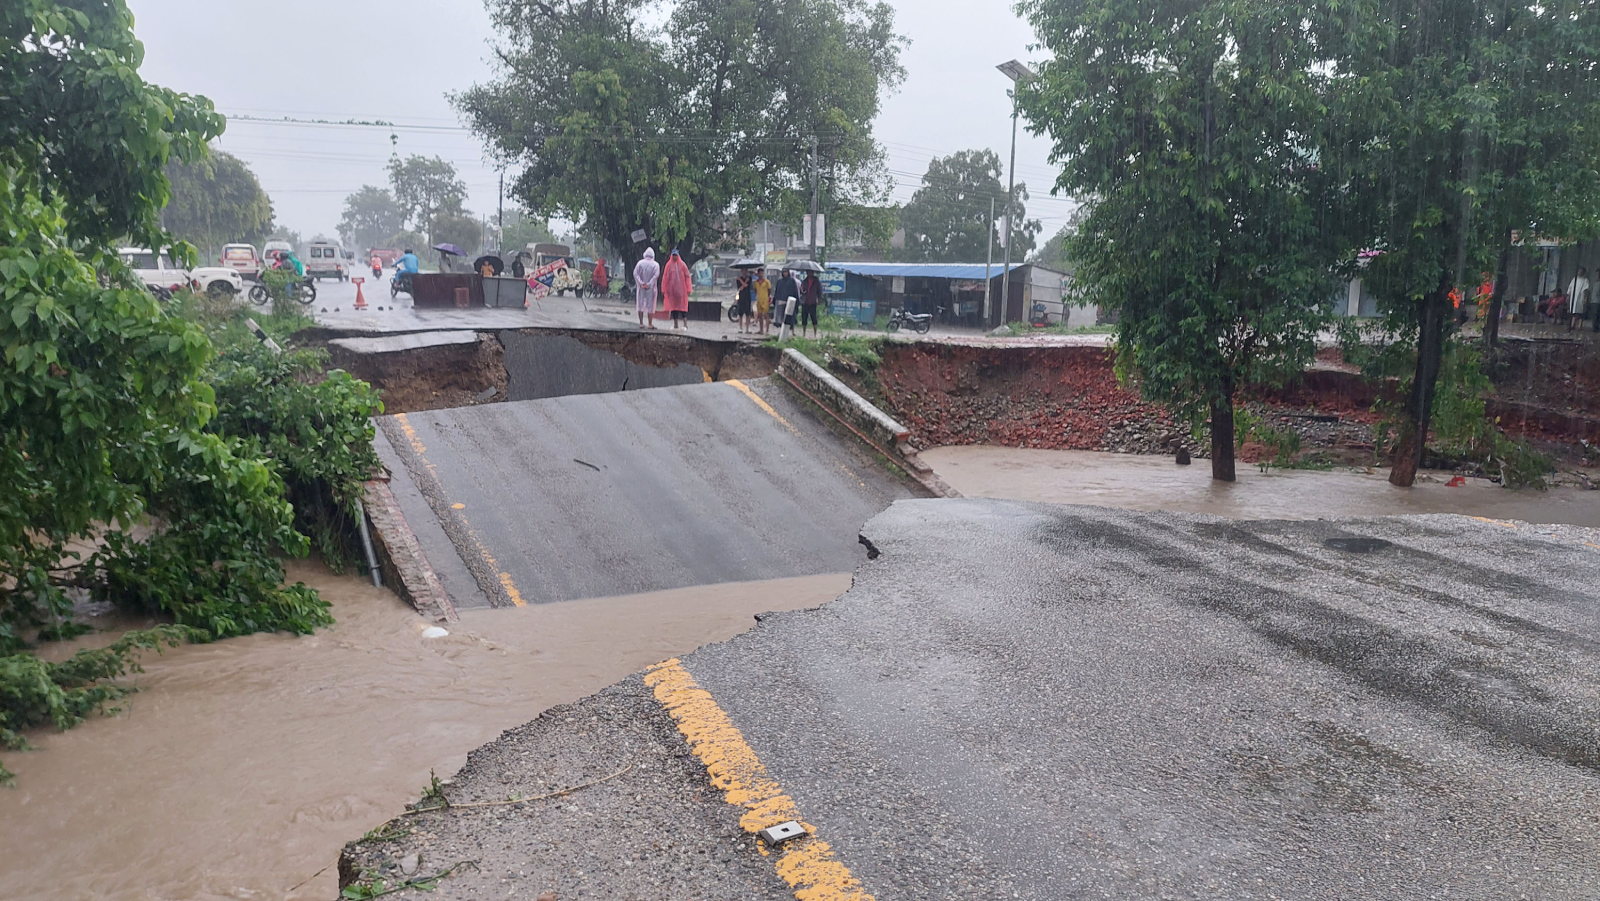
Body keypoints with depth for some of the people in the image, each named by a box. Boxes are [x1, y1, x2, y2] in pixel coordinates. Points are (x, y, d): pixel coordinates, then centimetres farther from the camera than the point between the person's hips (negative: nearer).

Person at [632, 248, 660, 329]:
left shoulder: (640, 263, 0)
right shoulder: (656, 265, -4)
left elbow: (635, 273, -10)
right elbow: (656, 275, -16)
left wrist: (641, 283, -14)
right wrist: (649, 284, -17)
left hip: (641, 287, 1)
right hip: (651, 288, -1)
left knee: (640, 305, 10)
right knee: (650, 306, 4)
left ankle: (641, 323, 9)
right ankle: (650, 324, 4)